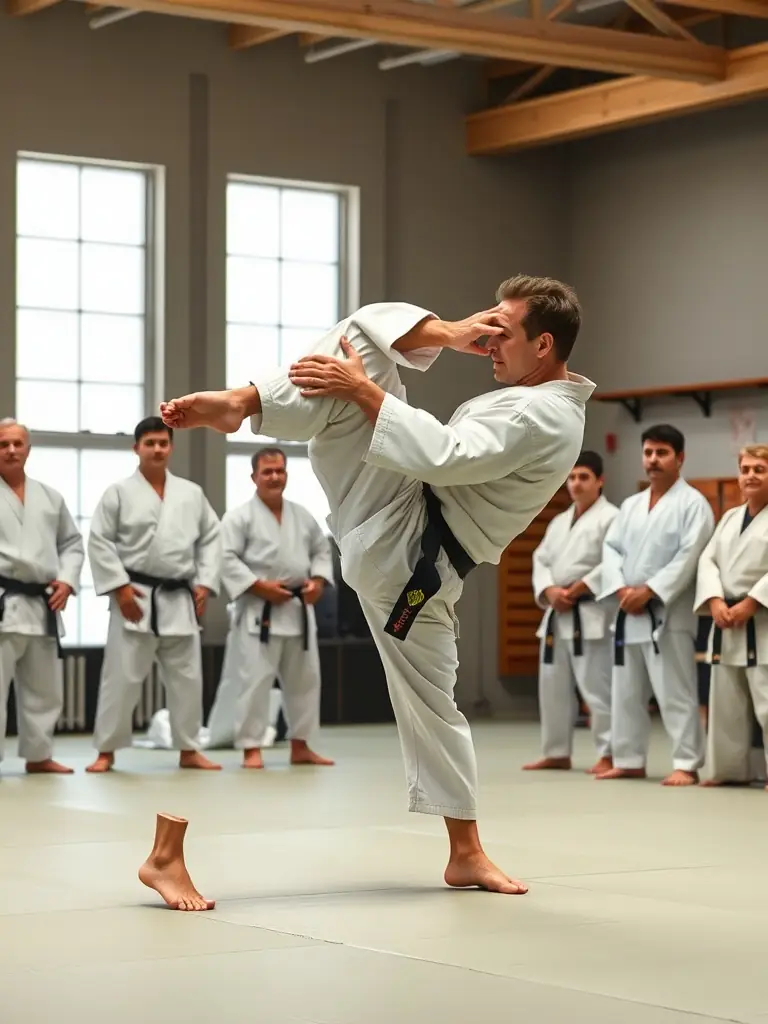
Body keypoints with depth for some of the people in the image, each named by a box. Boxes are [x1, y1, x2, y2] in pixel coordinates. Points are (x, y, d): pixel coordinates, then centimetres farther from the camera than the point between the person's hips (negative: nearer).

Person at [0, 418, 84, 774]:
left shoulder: (50, 497, 13)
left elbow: (72, 543, 17)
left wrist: (66, 580, 2)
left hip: (42, 605, 6)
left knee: (43, 688, 14)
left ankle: (38, 754, 27)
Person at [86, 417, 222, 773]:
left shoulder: (191, 493, 9)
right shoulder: (119, 492, -3)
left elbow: (210, 539, 12)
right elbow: (99, 542, -5)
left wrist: (204, 584, 2)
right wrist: (120, 587, -12)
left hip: (180, 600, 4)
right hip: (135, 598, -4)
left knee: (187, 678, 7)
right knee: (122, 677, -4)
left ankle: (189, 750, 18)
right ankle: (106, 751, 6)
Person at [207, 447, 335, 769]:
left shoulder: (302, 516, 10)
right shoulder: (240, 517, -8)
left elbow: (322, 550, 17)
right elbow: (225, 558, -14)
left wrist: (318, 580, -2)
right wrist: (259, 586, -20)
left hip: (298, 610, 6)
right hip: (259, 611, -6)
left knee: (304, 679, 12)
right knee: (254, 680, -9)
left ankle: (300, 746, 24)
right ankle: (251, 749, -2)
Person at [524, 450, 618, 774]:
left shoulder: (610, 518, -7)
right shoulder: (559, 522, 17)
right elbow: (541, 560, 12)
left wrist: (577, 590, -17)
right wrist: (550, 591, -8)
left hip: (591, 615, -8)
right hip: (557, 614, 8)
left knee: (597, 686, -10)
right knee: (553, 686, 12)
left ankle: (608, 754, -4)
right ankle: (556, 753, 23)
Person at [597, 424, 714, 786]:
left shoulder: (692, 503, -6)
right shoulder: (631, 505, 15)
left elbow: (689, 557, -15)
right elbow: (611, 548, 9)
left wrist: (649, 591, -19)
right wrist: (621, 589, -8)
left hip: (669, 613, -7)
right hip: (629, 612, 7)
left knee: (676, 693, -8)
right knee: (626, 692, 11)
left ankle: (686, 765, -4)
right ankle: (629, 761, 21)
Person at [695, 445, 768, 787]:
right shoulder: (730, 518, 15)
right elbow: (708, 560, 7)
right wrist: (715, 602, -9)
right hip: (727, 625, 7)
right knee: (725, 703, 12)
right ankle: (728, 769, 21)